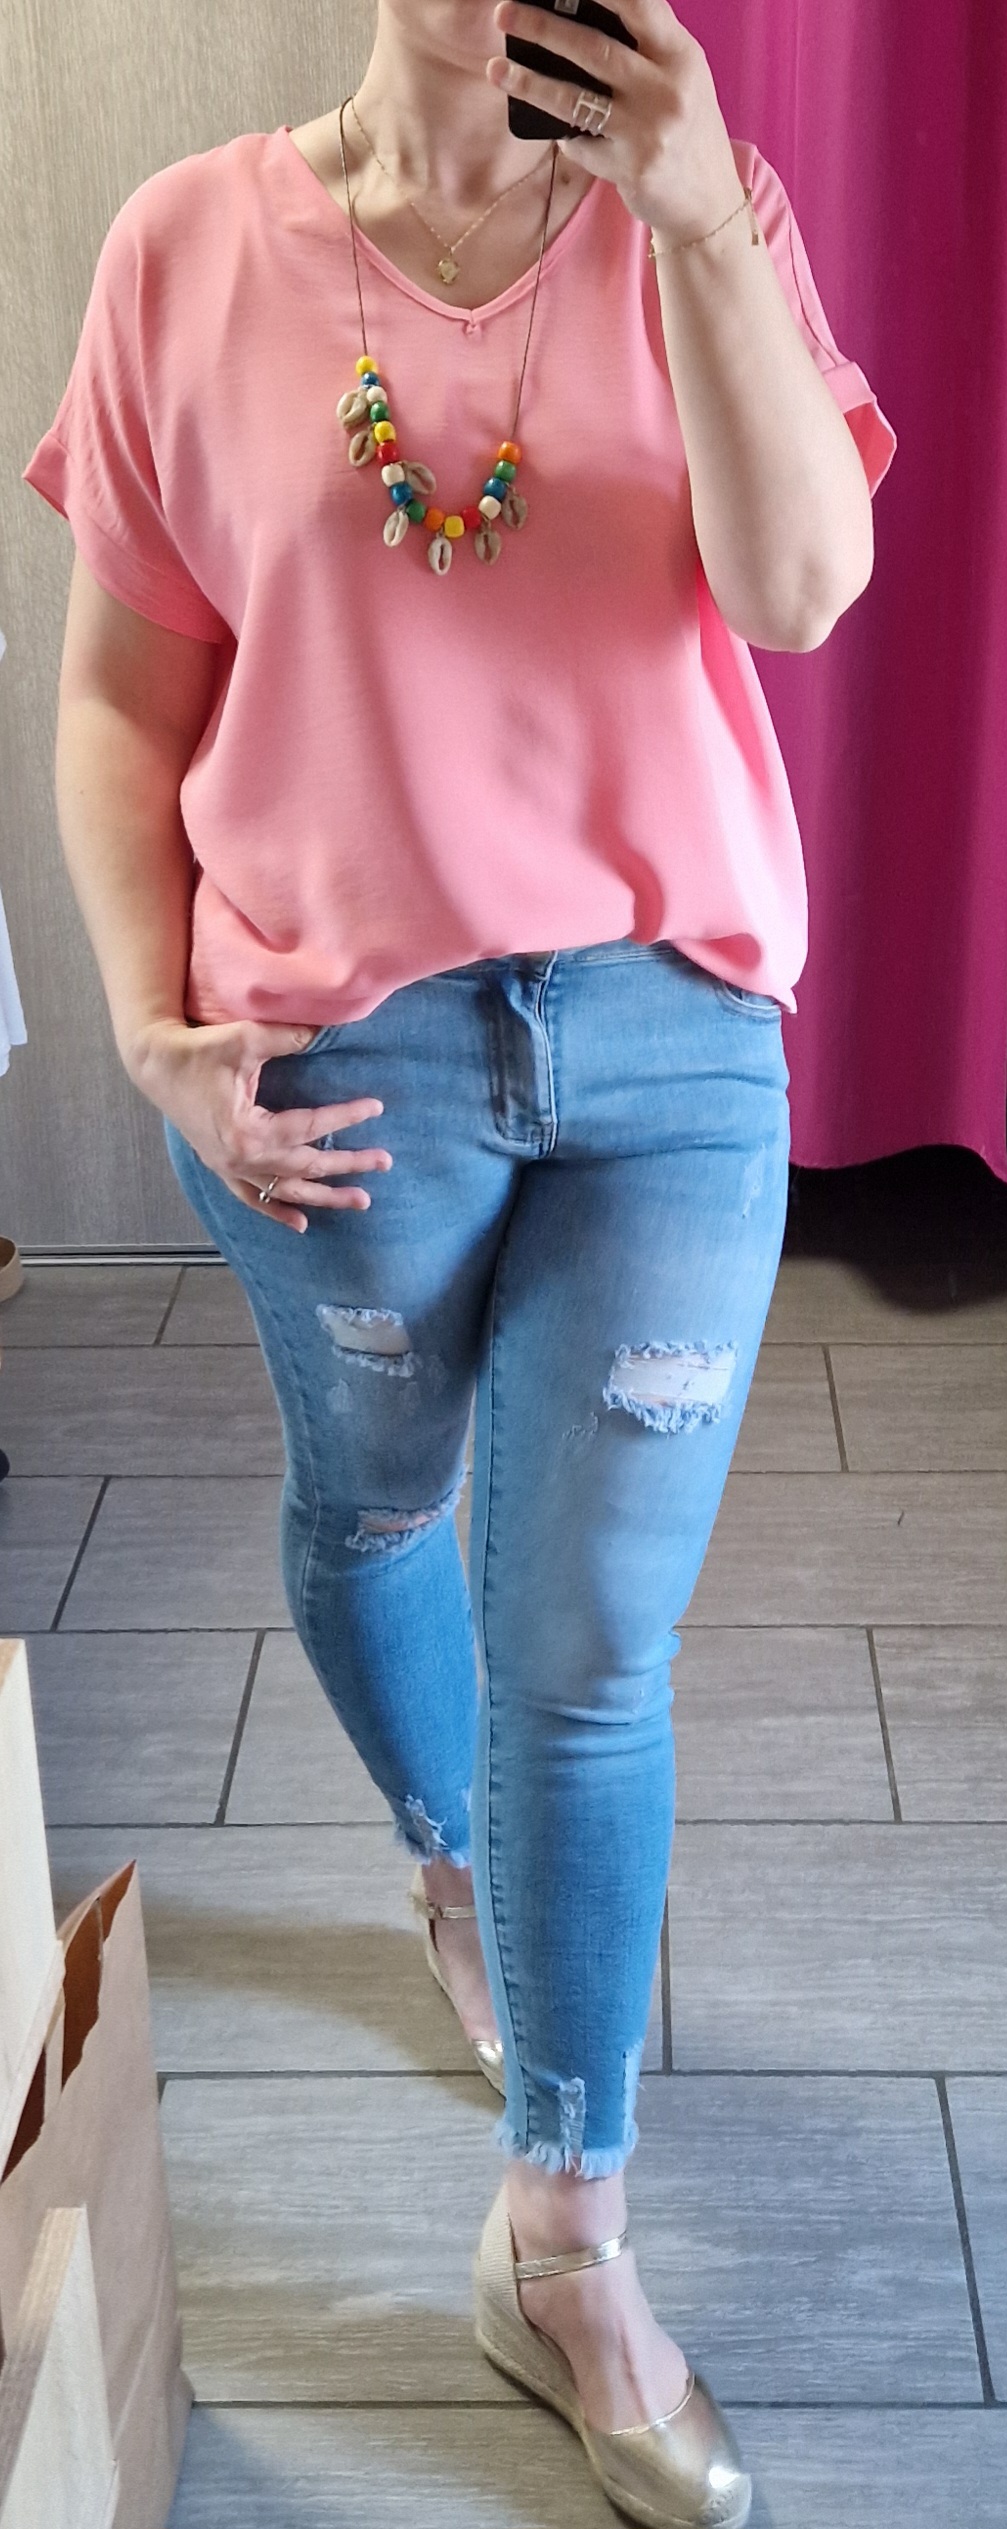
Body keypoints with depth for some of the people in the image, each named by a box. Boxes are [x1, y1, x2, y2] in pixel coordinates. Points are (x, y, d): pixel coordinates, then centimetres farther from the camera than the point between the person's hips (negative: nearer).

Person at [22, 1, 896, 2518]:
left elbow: (798, 588, -14)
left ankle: (561, 2242, 18)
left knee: (590, 1647, 1)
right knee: (371, 1518, 20)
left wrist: (699, 222, -23)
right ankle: (457, 1866, 54)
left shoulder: (699, 219, 0)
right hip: (348, 1051, 0)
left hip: (674, 1035, 0)